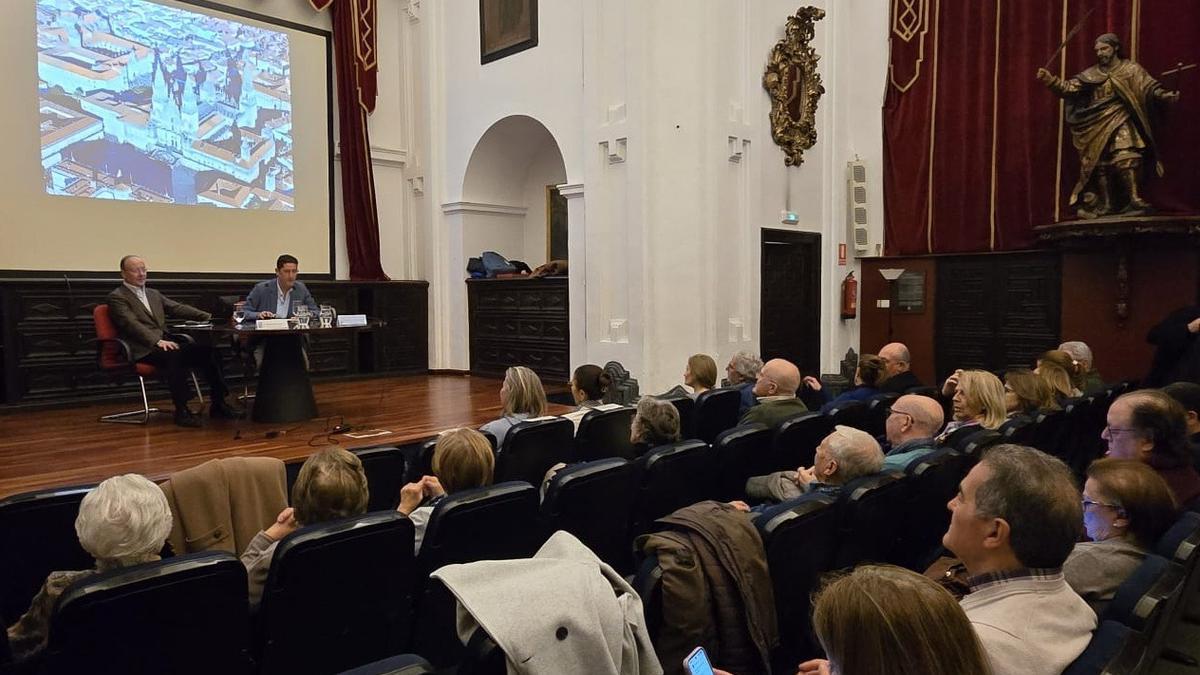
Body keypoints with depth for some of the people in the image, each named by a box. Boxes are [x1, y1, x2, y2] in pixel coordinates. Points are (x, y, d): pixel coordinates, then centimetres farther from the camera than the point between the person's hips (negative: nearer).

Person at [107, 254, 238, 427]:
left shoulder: (154, 294, 25)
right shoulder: (117, 297, 3)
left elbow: (178, 309, 15)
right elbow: (131, 324, -12)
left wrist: (210, 317, 0)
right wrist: (157, 341, -26)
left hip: (165, 342, 7)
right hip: (144, 349, -7)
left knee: (207, 351, -15)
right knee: (175, 355, -36)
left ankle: (218, 403, -14)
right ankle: (181, 410, -30)